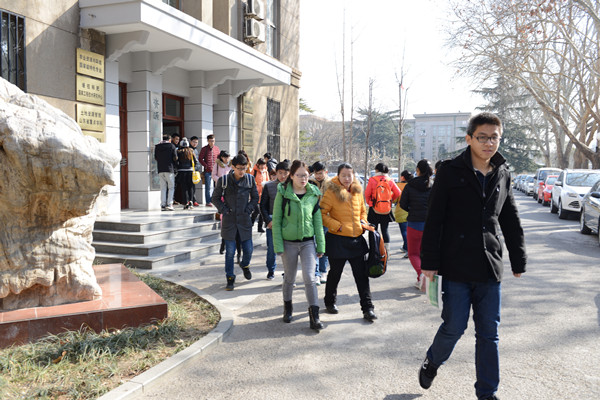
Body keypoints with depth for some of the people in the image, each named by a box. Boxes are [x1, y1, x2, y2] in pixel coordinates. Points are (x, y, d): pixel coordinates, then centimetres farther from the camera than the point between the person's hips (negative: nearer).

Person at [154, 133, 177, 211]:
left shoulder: (157, 147, 11)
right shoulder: (172, 146, 0)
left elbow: (155, 158, 10)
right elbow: (175, 158, -4)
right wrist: (175, 166, 11)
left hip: (160, 169, 4)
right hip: (169, 169, -4)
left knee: (163, 188, 7)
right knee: (171, 187, 2)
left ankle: (163, 205, 3)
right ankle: (169, 204, -7)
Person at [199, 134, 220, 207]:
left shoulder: (217, 148, 11)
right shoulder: (204, 149, 2)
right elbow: (201, 159, -1)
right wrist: (206, 166, -10)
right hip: (208, 171, -3)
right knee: (208, 187, 0)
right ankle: (208, 202, 6)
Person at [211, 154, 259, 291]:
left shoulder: (250, 179, -1)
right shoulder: (223, 180, -6)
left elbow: (255, 197, 10)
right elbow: (215, 198, 4)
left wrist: (249, 210, -1)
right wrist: (224, 210, -6)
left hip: (244, 219, 2)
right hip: (229, 220, -2)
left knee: (248, 250, 6)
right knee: (230, 251, 0)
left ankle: (245, 265, 39)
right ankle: (230, 278, 15)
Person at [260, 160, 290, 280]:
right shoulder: (268, 186, 1)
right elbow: (263, 206, 4)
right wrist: (268, 220, -5)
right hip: (272, 222, 0)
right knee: (272, 249, 6)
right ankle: (271, 271, 28)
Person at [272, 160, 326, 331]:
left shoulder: (313, 194, 0)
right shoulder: (283, 194, -6)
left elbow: (317, 221, 4)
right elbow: (276, 221, -4)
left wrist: (320, 245, 2)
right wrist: (278, 246, -8)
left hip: (308, 242, 1)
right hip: (289, 243, -1)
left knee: (309, 277, -8)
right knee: (289, 278, 12)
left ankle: (314, 316, -2)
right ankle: (287, 308, 36)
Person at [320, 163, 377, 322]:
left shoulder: (357, 192, 8)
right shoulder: (331, 192, -10)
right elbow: (321, 214, -12)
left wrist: (363, 222, 5)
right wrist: (337, 226, -17)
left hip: (356, 239, 4)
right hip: (337, 240, -4)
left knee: (361, 275, 4)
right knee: (335, 273, 12)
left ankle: (367, 308, 11)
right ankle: (330, 302, 34)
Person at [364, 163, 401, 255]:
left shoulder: (372, 180, -8)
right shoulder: (390, 180, 0)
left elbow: (367, 194, -6)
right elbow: (397, 193, 4)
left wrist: (369, 202, 12)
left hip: (374, 209, -2)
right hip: (387, 209, 2)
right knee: (385, 230, 9)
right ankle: (387, 250, 8)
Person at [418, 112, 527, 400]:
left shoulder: (502, 175, 9)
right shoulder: (450, 171, -5)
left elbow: (511, 222, 16)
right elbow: (434, 220, -6)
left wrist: (518, 261, 15)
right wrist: (430, 262, -9)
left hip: (490, 269, 4)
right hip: (456, 268, -4)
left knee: (489, 333, 9)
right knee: (454, 327, 2)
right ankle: (432, 362, 32)